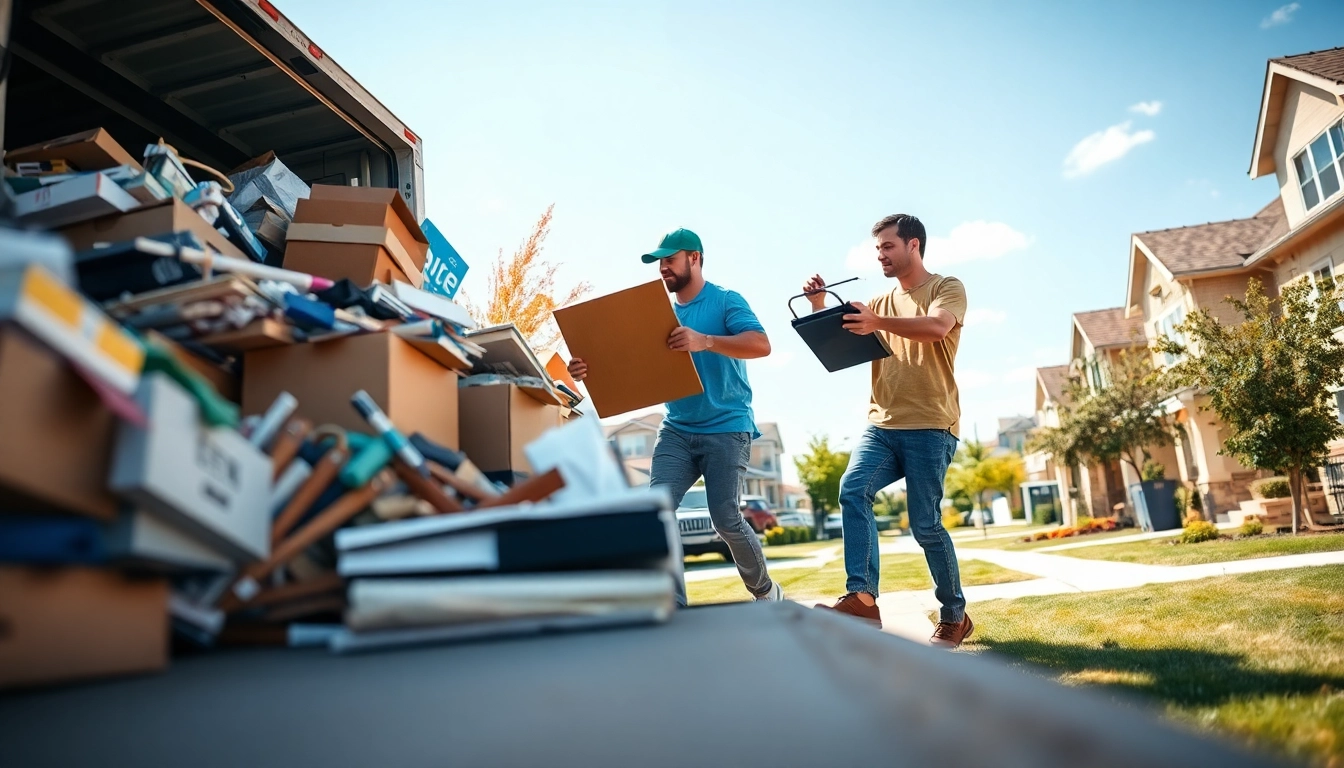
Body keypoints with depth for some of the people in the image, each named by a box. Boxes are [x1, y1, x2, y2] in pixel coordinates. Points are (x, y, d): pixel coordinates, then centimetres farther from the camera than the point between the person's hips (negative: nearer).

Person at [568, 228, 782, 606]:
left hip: (726, 429, -5)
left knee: (726, 519, -5)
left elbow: (761, 344, -20)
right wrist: (592, 370, -14)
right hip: (676, 430, 5)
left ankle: (766, 591, 22)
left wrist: (705, 341, -35)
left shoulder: (725, 301, -4)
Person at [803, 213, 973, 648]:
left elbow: (937, 327, -18)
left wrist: (877, 322, -32)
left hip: (930, 426, -5)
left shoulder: (946, 288, 5)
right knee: (852, 489, -21)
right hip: (882, 424, 5)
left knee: (925, 524, -5)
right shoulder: (881, 303, 22)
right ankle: (861, 597, -24)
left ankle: (955, 615, 14)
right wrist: (821, 308, -1)